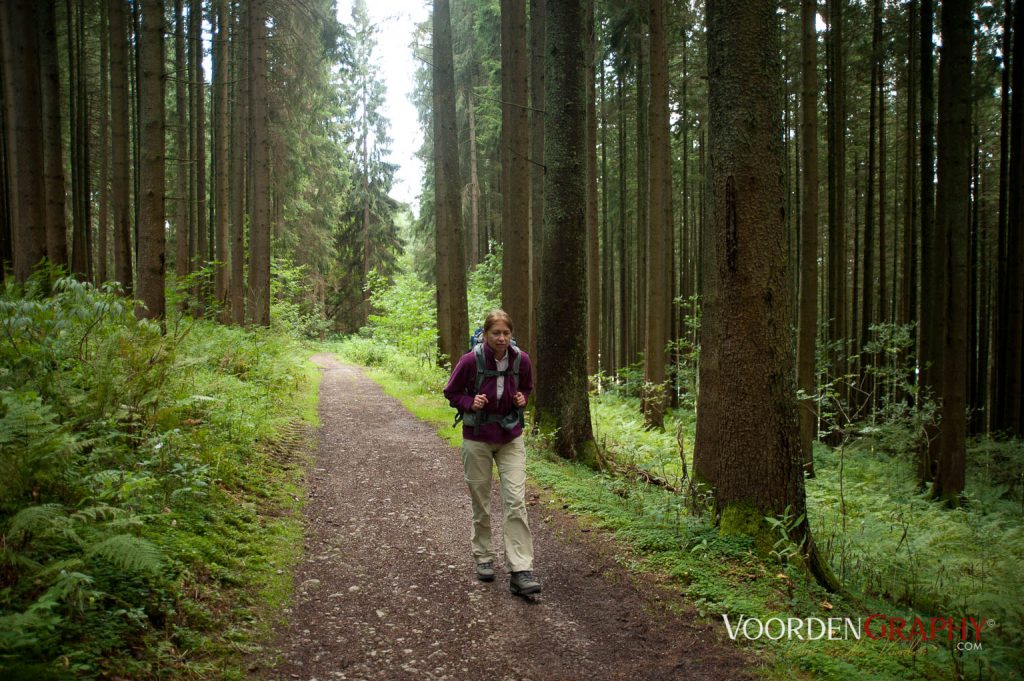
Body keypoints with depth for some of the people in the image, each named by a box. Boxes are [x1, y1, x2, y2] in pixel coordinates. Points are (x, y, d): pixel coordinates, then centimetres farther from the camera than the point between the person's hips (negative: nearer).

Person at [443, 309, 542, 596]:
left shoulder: (522, 360, -9)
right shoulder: (470, 361, -17)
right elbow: (451, 393, -2)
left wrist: (522, 399, -10)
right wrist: (470, 403, -20)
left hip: (511, 438, 1)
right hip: (477, 440, -1)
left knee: (516, 501, -8)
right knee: (481, 502, 10)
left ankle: (521, 571, -7)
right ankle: (483, 557, 31)